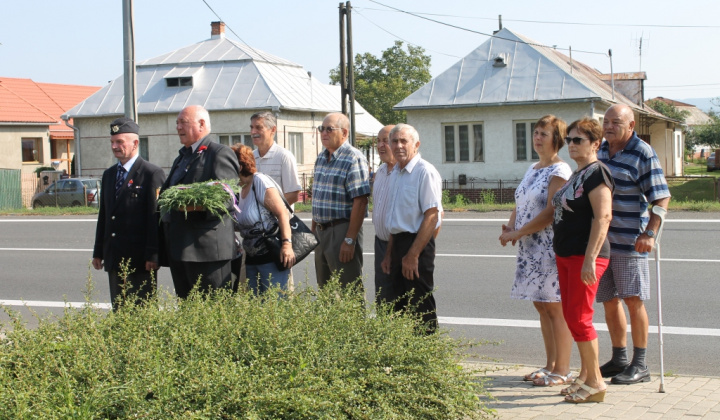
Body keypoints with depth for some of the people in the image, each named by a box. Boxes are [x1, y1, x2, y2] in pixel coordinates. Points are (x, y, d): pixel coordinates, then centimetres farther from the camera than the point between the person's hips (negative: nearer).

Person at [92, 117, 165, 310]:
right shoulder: (108, 174, 16)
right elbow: (103, 215, 18)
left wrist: (152, 255, -16)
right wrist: (98, 252, 15)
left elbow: (156, 217, -11)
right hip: (115, 259, 7)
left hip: (140, 260, -7)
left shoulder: (152, 173, -7)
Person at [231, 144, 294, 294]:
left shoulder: (260, 182, -12)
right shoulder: (240, 189, 13)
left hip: (272, 256, -9)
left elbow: (282, 213, -18)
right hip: (252, 258, 9)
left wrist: (287, 244, -28)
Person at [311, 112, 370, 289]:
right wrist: (313, 230, 16)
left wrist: (349, 240, -22)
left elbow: (360, 201, -19)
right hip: (321, 231, 8)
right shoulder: (321, 158, 13)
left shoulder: (354, 159, -13)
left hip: (342, 230, -8)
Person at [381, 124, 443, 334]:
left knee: (421, 308, -4)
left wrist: (413, 255, -20)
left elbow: (431, 216, -19)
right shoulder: (396, 172, 15)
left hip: (418, 244, -9)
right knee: (399, 306, 12)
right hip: (399, 243, 9)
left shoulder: (425, 172, -13)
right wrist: (389, 253, 17)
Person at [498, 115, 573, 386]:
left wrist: (517, 233, -16)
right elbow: (519, 204, 20)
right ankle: (550, 365, 21)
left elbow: (550, 212, -18)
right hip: (529, 249, 9)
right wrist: (510, 227, 0)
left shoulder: (559, 171, -11)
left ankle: (562, 370, 3)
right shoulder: (532, 169, 16)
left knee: (556, 308, -4)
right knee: (541, 306, 13)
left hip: (551, 247, -9)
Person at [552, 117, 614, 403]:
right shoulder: (577, 174, 17)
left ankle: (595, 383, 0)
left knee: (579, 318, -9)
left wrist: (590, 259, -25)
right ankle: (585, 375, 21)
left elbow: (603, 217, -20)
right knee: (571, 316, 12)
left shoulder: (596, 172, -12)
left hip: (585, 256, -10)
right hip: (566, 255, 10)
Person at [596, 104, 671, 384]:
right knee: (609, 300, 11)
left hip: (630, 240, -6)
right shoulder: (599, 151, 12)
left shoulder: (643, 154, -8)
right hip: (600, 238, 6)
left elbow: (661, 198, -12)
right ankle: (619, 359, 24)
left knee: (633, 299, -3)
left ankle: (640, 365, 5)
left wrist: (649, 233, -21)